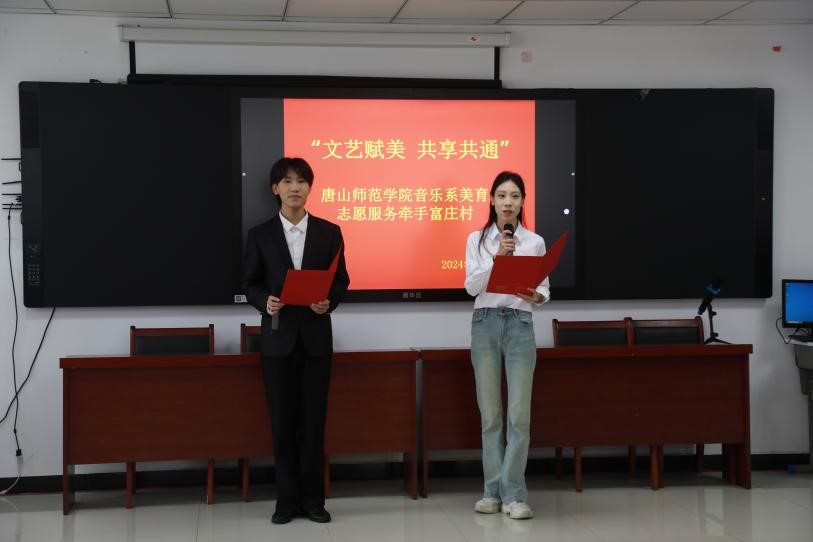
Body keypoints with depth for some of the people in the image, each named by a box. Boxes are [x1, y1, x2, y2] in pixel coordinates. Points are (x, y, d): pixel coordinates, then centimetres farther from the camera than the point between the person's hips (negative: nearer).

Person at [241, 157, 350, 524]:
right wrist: (265, 301, -14)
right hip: (278, 337, 0)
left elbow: (341, 280, 6)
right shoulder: (260, 235, 3)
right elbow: (250, 283, 6)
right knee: (283, 422, 4)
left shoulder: (329, 232, 4)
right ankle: (287, 499, 13)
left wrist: (329, 302, -13)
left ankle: (313, 499, 12)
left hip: (315, 336, 0)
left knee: (314, 420, 3)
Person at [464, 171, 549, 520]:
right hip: (484, 324, 1)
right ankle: (493, 491, 12)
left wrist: (536, 296, -20)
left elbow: (544, 287, 3)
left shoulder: (535, 242, 5)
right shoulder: (477, 239, 6)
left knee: (519, 414, -5)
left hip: (520, 325, -1)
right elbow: (471, 286, -4)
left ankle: (514, 495, -1)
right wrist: (497, 258, -16)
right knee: (490, 414, 5)